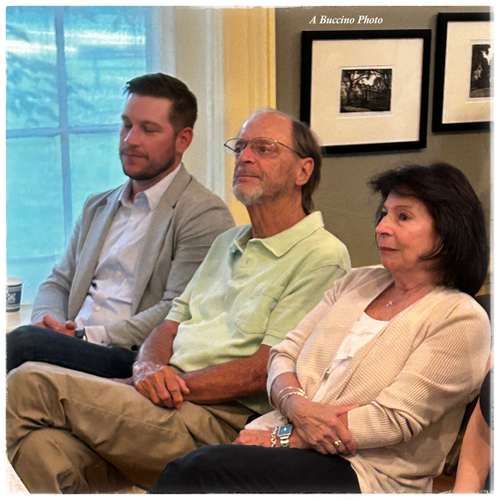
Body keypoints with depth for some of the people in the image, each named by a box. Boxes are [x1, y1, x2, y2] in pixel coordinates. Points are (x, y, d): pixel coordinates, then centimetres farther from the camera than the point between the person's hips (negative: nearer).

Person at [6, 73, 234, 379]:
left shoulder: (206, 215, -2)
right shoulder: (97, 207, 25)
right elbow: (58, 283, 24)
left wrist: (88, 336, -15)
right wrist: (51, 322, -1)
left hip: (136, 362, -6)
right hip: (74, 351, 7)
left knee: (24, 342, -31)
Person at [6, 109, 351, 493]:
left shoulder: (323, 256, -2)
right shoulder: (228, 243, 26)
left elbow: (266, 369, -10)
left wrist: (178, 384, -13)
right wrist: (149, 369, -3)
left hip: (221, 421, -7)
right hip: (172, 402, 7)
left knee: (31, 383, -19)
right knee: (43, 447, -26)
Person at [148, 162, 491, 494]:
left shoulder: (461, 318, -3)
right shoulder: (356, 282, 18)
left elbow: (394, 419, -11)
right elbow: (284, 354, 13)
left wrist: (283, 439, -11)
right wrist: (297, 406, -11)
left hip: (368, 473, -5)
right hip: (287, 438, 5)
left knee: (199, 469, -30)